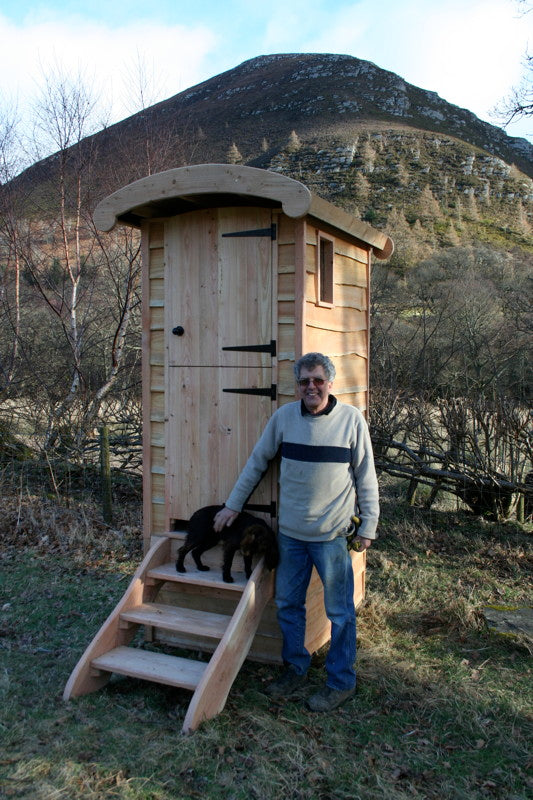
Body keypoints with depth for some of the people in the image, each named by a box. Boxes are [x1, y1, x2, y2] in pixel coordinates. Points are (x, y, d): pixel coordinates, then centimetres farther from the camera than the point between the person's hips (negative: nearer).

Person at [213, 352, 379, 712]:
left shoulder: (352, 419, -6)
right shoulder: (283, 417, 0)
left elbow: (366, 476, -2)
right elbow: (257, 462, 10)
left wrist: (368, 524, -4)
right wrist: (233, 506, 12)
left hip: (332, 534, -3)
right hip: (290, 532, 4)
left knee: (339, 612, 8)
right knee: (288, 605, 15)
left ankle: (341, 682, 26)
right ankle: (295, 668, 36)